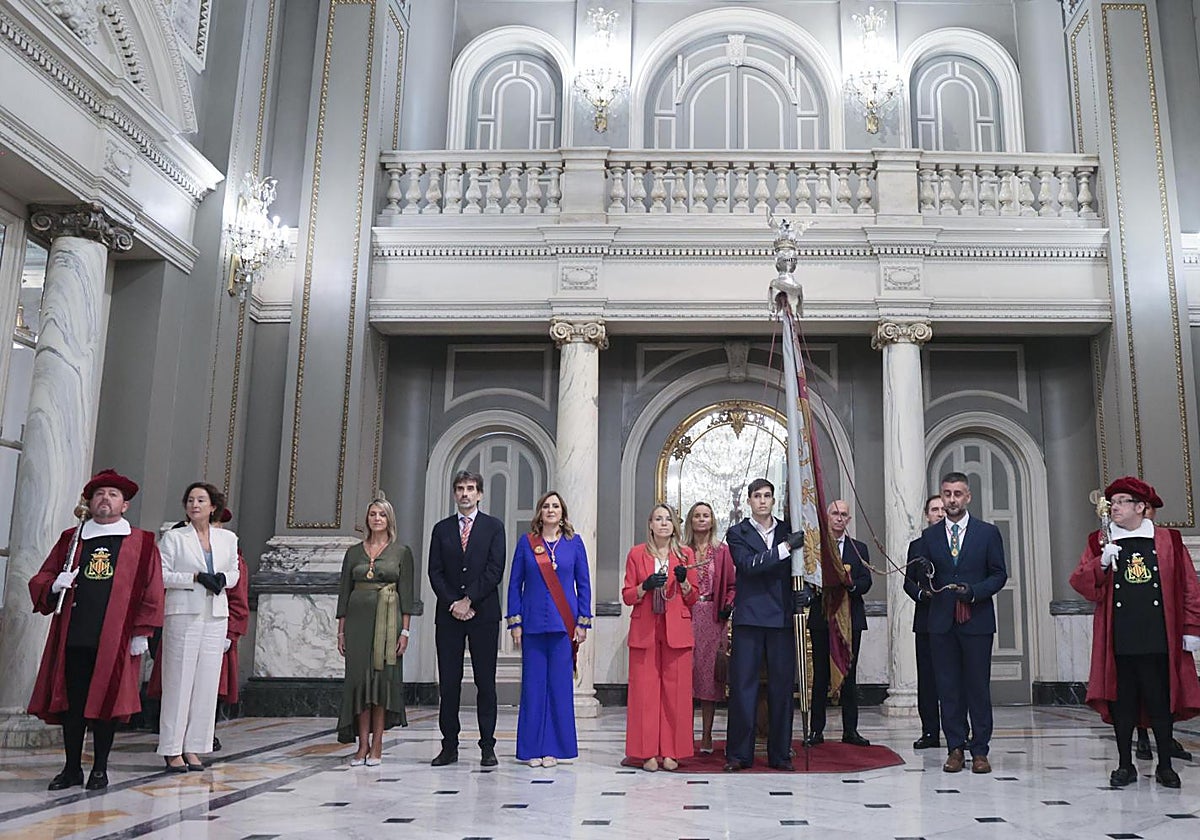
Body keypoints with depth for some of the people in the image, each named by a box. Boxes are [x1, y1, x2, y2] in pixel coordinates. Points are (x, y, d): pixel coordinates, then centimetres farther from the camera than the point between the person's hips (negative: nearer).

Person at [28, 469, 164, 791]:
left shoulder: (142, 544, 6)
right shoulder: (70, 539, 15)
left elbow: (152, 592, 2)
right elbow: (40, 580, 16)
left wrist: (141, 632, -4)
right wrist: (54, 585, -7)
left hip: (115, 640, -3)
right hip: (73, 637, 3)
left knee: (106, 702, 2)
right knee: (71, 702, 6)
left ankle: (99, 769, 15)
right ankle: (72, 768, 19)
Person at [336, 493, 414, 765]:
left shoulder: (402, 552, 3)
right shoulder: (354, 552, 10)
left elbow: (406, 593, 0)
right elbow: (344, 592, 10)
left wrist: (405, 631, -7)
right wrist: (341, 630, 5)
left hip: (387, 621, -2)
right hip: (358, 618, 2)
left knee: (383, 677, -2)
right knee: (359, 677, 1)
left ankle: (377, 745, 5)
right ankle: (363, 745, 8)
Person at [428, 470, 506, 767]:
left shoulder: (494, 527, 5)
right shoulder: (441, 529, 12)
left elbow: (495, 570, -4)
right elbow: (435, 573, 5)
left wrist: (469, 600, -10)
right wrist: (453, 603, -8)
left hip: (483, 613, -2)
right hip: (448, 615, 2)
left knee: (485, 683, 1)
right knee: (448, 683, 4)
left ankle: (488, 747, 6)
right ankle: (449, 747, 12)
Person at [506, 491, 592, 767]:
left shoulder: (574, 542, 5)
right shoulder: (526, 542, 5)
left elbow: (583, 584, 7)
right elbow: (515, 583, 6)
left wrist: (583, 622, 0)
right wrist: (515, 622, 0)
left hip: (564, 623, 0)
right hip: (533, 622, 0)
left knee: (560, 683, 1)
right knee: (533, 683, 2)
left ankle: (553, 747, 10)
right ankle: (532, 748, 11)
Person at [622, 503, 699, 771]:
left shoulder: (685, 554, 10)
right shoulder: (636, 554, 9)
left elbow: (692, 598, 10)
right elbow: (627, 596, 6)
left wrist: (684, 581, -9)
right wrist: (645, 586, -12)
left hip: (677, 631, 1)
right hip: (644, 630, 0)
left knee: (676, 690, -2)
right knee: (644, 689, -3)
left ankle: (671, 752, 6)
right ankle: (647, 752, 4)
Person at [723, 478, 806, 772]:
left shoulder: (789, 532, 13)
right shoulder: (737, 533, 4)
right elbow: (748, 564, -13)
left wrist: (802, 594, -3)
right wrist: (785, 547, -17)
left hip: (782, 618, 3)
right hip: (749, 618, -3)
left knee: (782, 686, 6)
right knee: (743, 685, -1)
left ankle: (780, 753, 15)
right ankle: (739, 753, 6)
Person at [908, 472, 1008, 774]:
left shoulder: (988, 532, 5)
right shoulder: (928, 536, 11)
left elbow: (999, 575, 3)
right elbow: (921, 575, 12)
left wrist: (973, 591, -12)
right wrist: (924, 589, -10)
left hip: (977, 621, -2)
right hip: (942, 622, 2)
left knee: (978, 686, 1)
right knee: (948, 687, 4)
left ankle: (979, 750, 9)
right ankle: (955, 748, 11)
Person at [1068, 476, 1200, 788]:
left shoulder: (1168, 540, 6)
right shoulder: (1100, 543, 7)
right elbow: (1079, 583, 1)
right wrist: (1101, 563, -16)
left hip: (1159, 639, -1)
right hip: (1118, 641, 1)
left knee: (1161, 702, 6)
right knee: (1121, 702, 6)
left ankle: (1165, 766, 21)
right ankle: (1125, 765, 18)